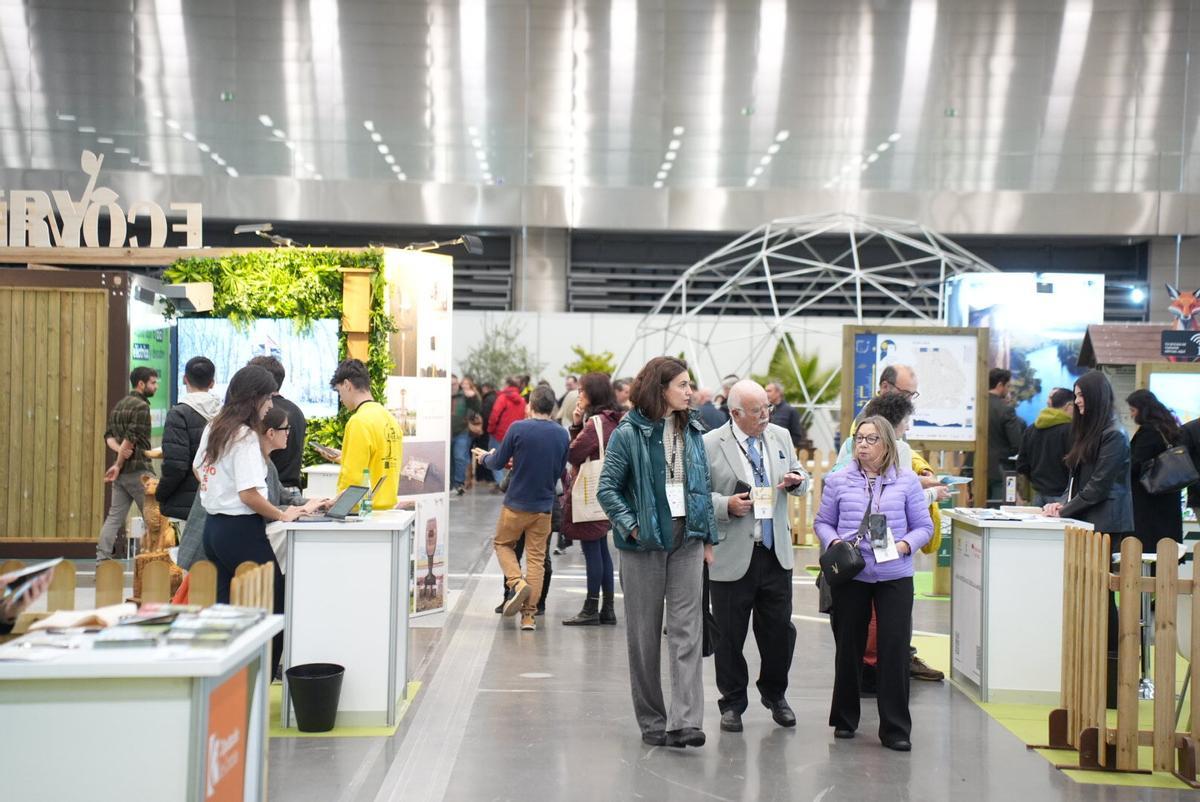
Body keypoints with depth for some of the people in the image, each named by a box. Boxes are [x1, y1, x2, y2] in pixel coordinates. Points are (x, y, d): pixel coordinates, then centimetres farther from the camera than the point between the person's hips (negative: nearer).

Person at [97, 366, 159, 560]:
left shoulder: (118, 405, 16)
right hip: (138, 470, -8)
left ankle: (102, 558, 0)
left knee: (114, 516, 6)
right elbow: (131, 438, -18)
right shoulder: (141, 406, -12)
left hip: (122, 471, 8)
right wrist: (119, 464, -10)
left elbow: (109, 436, 12)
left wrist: (119, 449, -6)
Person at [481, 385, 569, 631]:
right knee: (536, 557, 8)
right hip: (544, 505, 3)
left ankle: (517, 582, -6)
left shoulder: (518, 428, -12)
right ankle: (529, 614, 6)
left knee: (502, 544, 19)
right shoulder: (562, 434, 0)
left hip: (516, 503, -3)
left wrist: (487, 456, 18)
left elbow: (497, 463, -5)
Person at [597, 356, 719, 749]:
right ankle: (652, 721, 16)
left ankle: (684, 721, -11)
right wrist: (631, 526, -15)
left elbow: (704, 485, 14)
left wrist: (708, 537, 9)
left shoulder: (692, 431, 9)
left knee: (686, 632, -7)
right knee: (644, 635, 6)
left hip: (687, 543, 3)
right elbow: (607, 488, -6)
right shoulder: (629, 433, -6)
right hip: (644, 544, -3)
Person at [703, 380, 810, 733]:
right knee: (729, 635, 6)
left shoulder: (781, 436, 8)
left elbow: (800, 477, 19)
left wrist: (797, 480, -4)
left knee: (780, 629, 9)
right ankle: (732, 703, 21)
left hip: (776, 554, 4)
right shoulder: (709, 445, -8)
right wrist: (726, 505, -20)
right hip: (732, 556, -4)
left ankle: (774, 693, 30)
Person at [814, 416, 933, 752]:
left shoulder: (907, 481, 3)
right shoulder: (838, 481, 5)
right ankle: (845, 719, 26)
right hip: (850, 576, 1)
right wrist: (833, 542, -9)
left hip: (894, 576, -1)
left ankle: (895, 728, 5)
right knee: (849, 646, 10)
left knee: (895, 649, -4)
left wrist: (906, 544, -12)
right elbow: (822, 522, 10)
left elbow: (924, 526, 6)